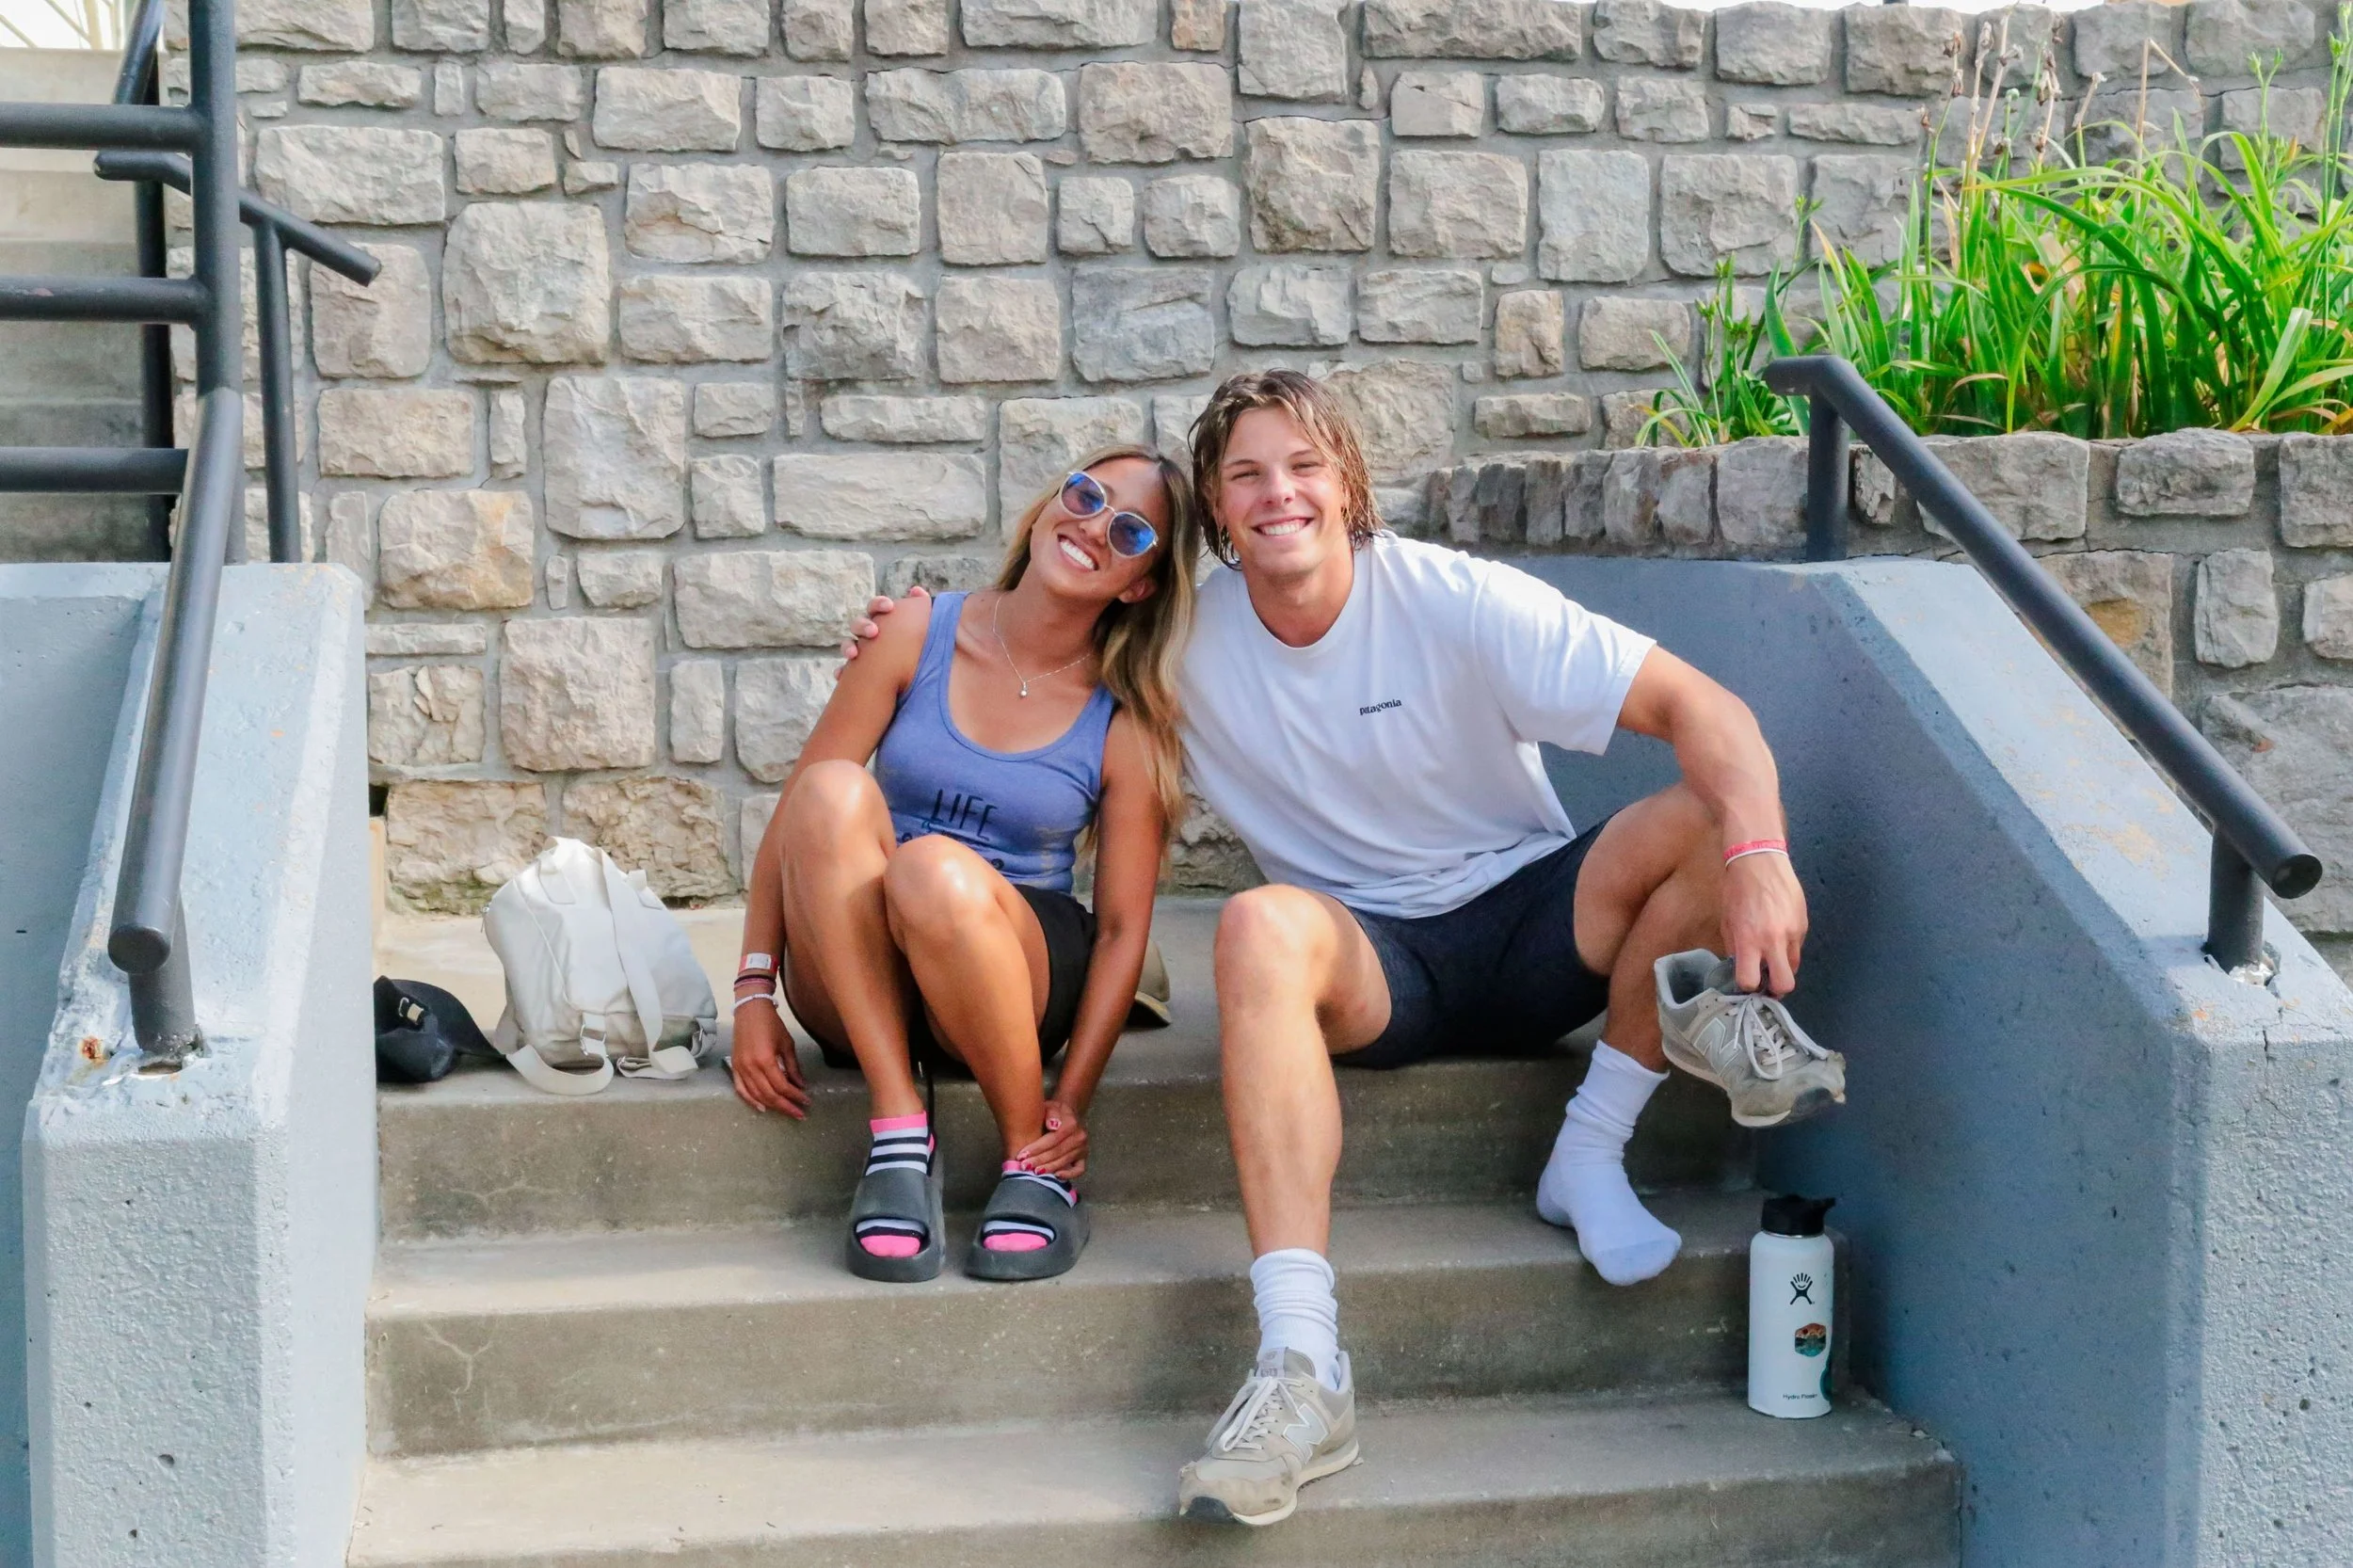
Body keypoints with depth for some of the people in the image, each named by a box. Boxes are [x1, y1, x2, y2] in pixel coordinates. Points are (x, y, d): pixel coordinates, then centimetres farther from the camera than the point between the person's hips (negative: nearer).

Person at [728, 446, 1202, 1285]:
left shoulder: (1127, 721, -2)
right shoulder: (918, 636, 0)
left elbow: (1122, 928, -3)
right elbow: (795, 815, -1)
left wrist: (1072, 1103, -13)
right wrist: (754, 993, -9)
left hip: (1010, 988, -1)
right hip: (854, 990, 1)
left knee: (936, 870, -35)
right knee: (834, 791, -28)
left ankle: (1035, 1161, -14)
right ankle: (899, 1130, -25)